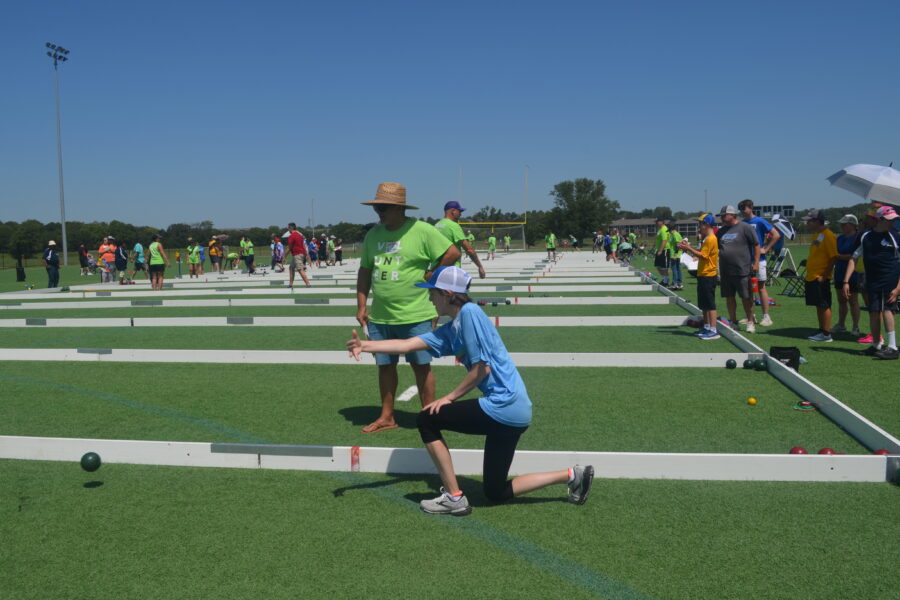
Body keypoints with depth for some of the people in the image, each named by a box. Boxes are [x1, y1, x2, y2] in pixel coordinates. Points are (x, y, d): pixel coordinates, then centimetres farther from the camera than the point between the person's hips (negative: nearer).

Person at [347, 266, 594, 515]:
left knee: (427, 420, -4)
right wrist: (365, 345, 4)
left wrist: (449, 398, -6)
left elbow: (481, 368, -15)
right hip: (514, 410, 10)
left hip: (503, 406, -10)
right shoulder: (450, 330, 14)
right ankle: (571, 475, 18)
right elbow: (408, 344, 12)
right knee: (496, 493, 16)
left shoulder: (469, 312, -13)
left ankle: (454, 498, 1)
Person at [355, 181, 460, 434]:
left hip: (414, 315, -6)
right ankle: (386, 417, 25)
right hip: (380, 316, 6)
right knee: (385, 366, 13)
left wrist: (429, 275, -9)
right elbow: (365, 270, 14)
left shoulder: (422, 231, -11)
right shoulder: (373, 234, 8)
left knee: (421, 366, 4)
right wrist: (361, 306, 8)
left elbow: (452, 253, -10)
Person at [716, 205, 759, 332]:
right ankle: (733, 322, 18)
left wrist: (755, 263, -11)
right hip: (725, 271, 6)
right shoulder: (721, 231, 13)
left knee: (746, 297, 2)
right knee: (729, 297, 8)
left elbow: (756, 245, -6)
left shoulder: (745, 228, -6)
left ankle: (750, 322, 14)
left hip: (742, 270, -6)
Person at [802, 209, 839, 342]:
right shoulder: (816, 235, 15)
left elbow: (833, 257, -17)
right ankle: (821, 331, 20)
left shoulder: (828, 235, -14)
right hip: (811, 277, 9)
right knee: (818, 305, 13)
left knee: (824, 305, -4)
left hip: (820, 278, -9)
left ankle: (826, 334, 0)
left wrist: (824, 275, -19)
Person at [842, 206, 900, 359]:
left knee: (887, 309, -17)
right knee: (874, 313, 7)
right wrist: (846, 281, 2)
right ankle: (876, 345, 21)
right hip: (872, 281, 4)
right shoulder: (866, 237, 5)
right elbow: (854, 259, 9)